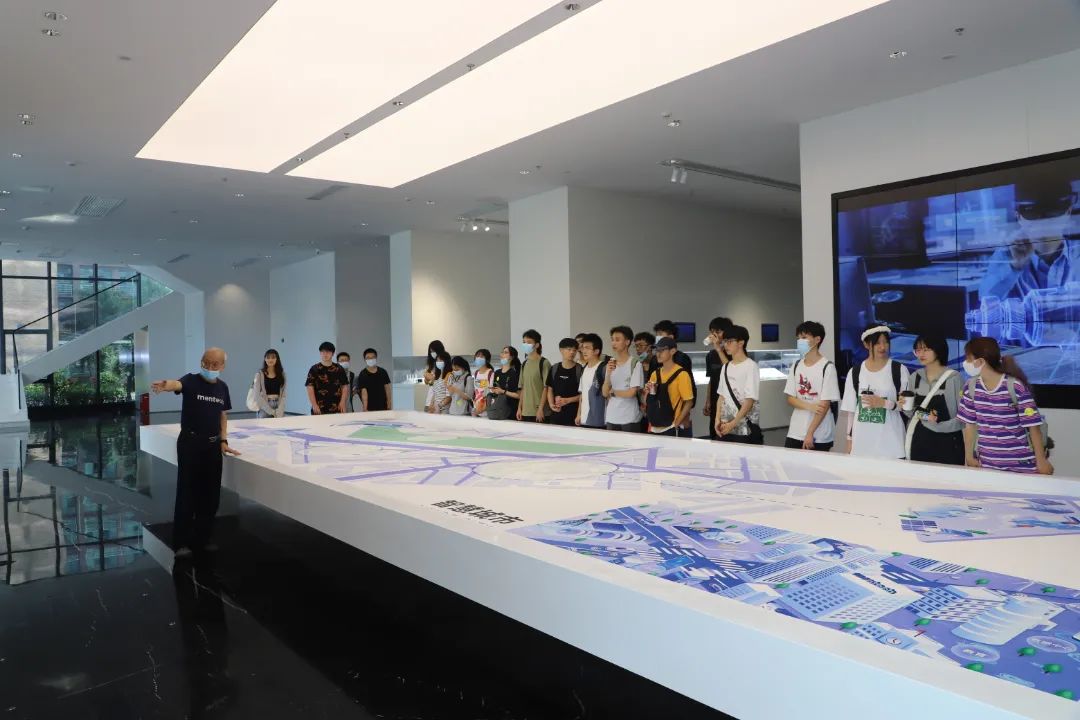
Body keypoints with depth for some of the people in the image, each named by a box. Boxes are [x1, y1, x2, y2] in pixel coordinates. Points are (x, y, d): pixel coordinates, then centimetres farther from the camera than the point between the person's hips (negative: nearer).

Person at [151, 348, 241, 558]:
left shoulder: (222, 387, 6)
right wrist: (164, 385, -56)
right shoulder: (191, 380, -9)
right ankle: (181, 542, 8)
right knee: (187, 493, -1)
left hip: (213, 445, 5)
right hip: (190, 443, -5)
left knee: (211, 494, 9)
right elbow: (177, 384, -33)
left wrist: (223, 441, 7)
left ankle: (203, 538, 23)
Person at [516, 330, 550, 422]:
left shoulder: (544, 363, -7)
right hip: (525, 412, 6)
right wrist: (519, 408, 10)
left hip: (539, 412, -6)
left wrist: (541, 409, -14)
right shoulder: (524, 363, 12)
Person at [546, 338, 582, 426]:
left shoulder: (580, 370, -3)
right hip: (556, 414, 4)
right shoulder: (554, 369, 10)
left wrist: (567, 400, -12)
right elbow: (550, 390, 14)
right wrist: (551, 404, -3)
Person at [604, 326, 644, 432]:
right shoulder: (610, 363, 9)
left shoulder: (635, 363, -8)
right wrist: (608, 374, -10)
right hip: (611, 417, 5)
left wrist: (612, 392, 1)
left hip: (630, 419, -5)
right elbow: (604, 393, 4)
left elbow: (632, 393, -12)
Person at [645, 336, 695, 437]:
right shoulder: (655, 374, 10)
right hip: (655, 428, 6)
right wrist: (648, 392, -6)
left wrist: (677, 423, -14)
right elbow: (648, 402, 14)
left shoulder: (681, 374, -9)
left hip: (673, 428, -6)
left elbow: (689, 402, -9)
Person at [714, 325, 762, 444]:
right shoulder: (725, 367, 11)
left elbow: (750, 400, -13)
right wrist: (718, 420, 0)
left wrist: (733, 423, -16)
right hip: (725, 428, 6)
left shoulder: (751, 366, -8)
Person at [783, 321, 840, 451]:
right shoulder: (796, 366, 7)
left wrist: (810, 433, -15)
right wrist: (810, 406, -13)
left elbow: (825, 404, -12)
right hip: (795, 433, 5)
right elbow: (790, 399, 7)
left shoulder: (827, 367, -9)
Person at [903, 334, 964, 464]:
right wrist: (906, 407, -5)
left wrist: (938, 424, -22)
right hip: (919, 444, 4)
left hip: (946, 445, -4)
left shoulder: (954, 378, -11)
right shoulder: (915, 377, 5)